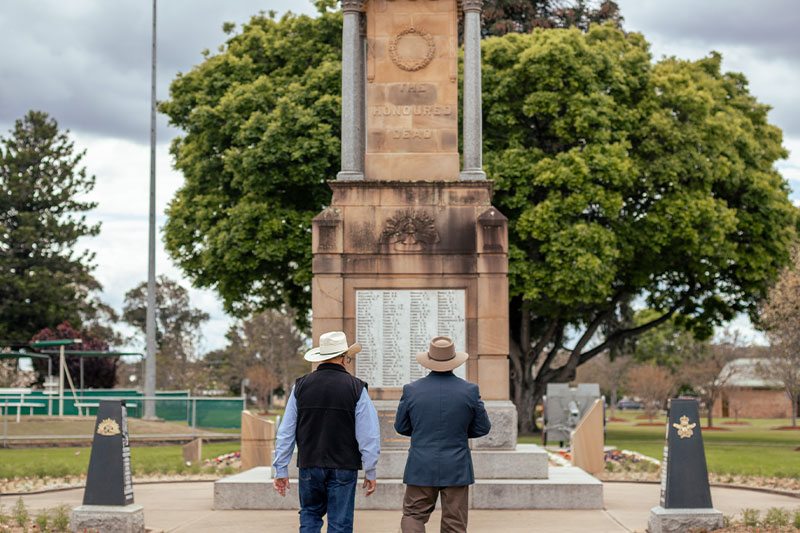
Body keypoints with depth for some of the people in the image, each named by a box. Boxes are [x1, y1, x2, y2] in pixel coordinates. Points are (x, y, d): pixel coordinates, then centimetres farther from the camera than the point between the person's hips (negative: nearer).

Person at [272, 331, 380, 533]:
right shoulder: (356, 388, -5)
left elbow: (286, 432, 3)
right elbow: (368, 434, -7)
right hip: (343, 467, -2)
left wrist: (281, 470, 10)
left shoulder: (301, 386, 2)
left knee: (310, 515, 18)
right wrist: (370, 472, 2)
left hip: (309, 465, 2)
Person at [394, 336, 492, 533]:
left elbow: (401, 427, 5)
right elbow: (482, 428, 2)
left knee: (413, 515, 10)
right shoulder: (470, 390, -6)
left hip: (421, 469, 0)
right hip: (457, 470, 0)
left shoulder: (411, 390, -5)